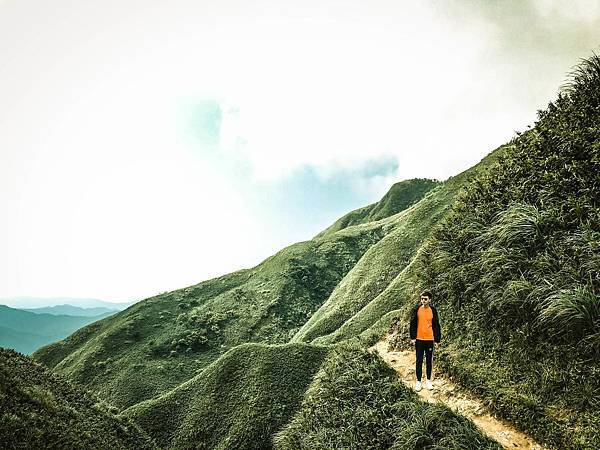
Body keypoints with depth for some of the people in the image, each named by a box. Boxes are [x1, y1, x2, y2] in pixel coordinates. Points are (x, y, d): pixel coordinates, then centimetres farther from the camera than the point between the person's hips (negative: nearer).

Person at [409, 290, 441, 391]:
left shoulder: (433, 310, -2)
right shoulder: (417, 309, -3)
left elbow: (436, 325, 4)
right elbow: (413, 323, 0)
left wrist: (437, 339, 2)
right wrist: (412, 337, -3)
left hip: (430, 339, 1)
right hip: (419, 339, 0)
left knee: (429, 360, 11)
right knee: (419, 361, 6)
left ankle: (428, 381, 24)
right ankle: (418, 381, 15)